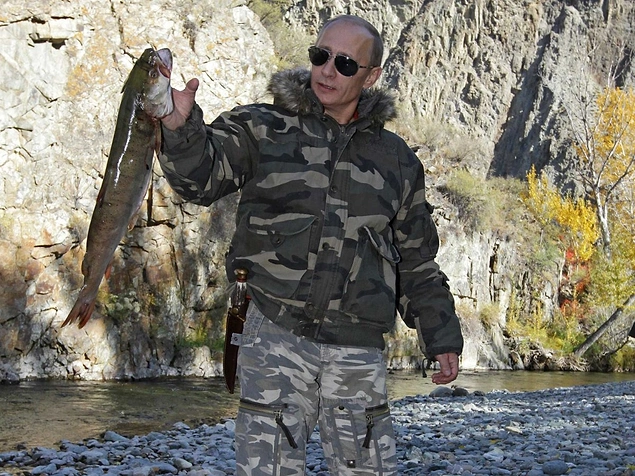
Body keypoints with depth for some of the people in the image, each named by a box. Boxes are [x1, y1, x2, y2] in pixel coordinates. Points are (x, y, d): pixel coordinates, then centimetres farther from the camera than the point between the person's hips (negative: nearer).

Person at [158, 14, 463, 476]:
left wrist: (442, 337, 15)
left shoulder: (396, 158, 14)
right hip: (277, 337, -2)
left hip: (358, 352, 3)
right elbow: (202, 176, -10)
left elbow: (417, 261, 19)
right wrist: (181, 128, -30)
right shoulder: (261, 129, 6)